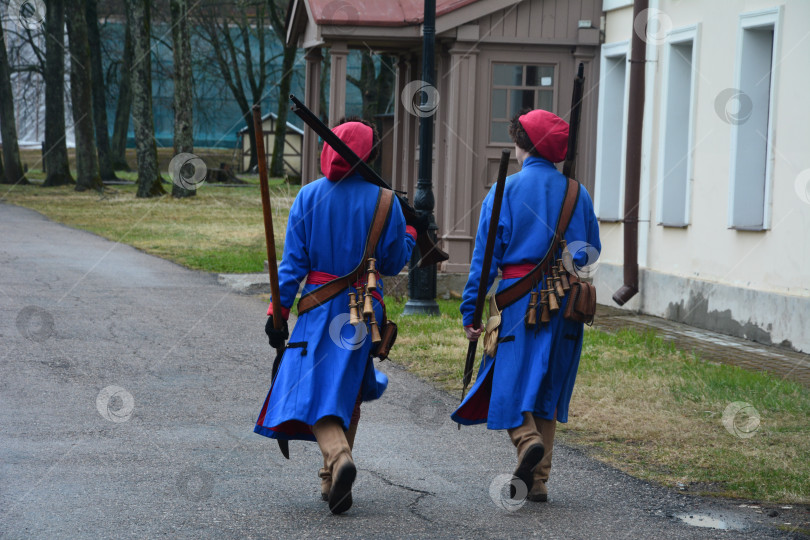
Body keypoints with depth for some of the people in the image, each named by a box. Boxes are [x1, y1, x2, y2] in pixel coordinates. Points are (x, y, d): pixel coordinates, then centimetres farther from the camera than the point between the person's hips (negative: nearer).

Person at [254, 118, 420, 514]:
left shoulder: (309, 195, -2)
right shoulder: (384, 199, -3)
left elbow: (293, 261, -5)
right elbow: (392, 263, 2)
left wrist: (279, 310, -3)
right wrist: (412, 231, 19)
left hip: (318, 305, -1)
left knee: (316, 390, -3)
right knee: (346, 391, 15)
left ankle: (338, 457, -30)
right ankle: (333, 481, 20)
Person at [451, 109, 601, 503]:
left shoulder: (505, 191, -3)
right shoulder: (578, 193, 8)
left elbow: (485, 255, -5)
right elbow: (592, 252, 15)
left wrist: (470, 310, -2)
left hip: (519, 297, -4)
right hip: (565, 303, 4)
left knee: (511, 382, 2)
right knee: (548, 388, 10)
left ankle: (528, 440, -27)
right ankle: (538, 480, 11)